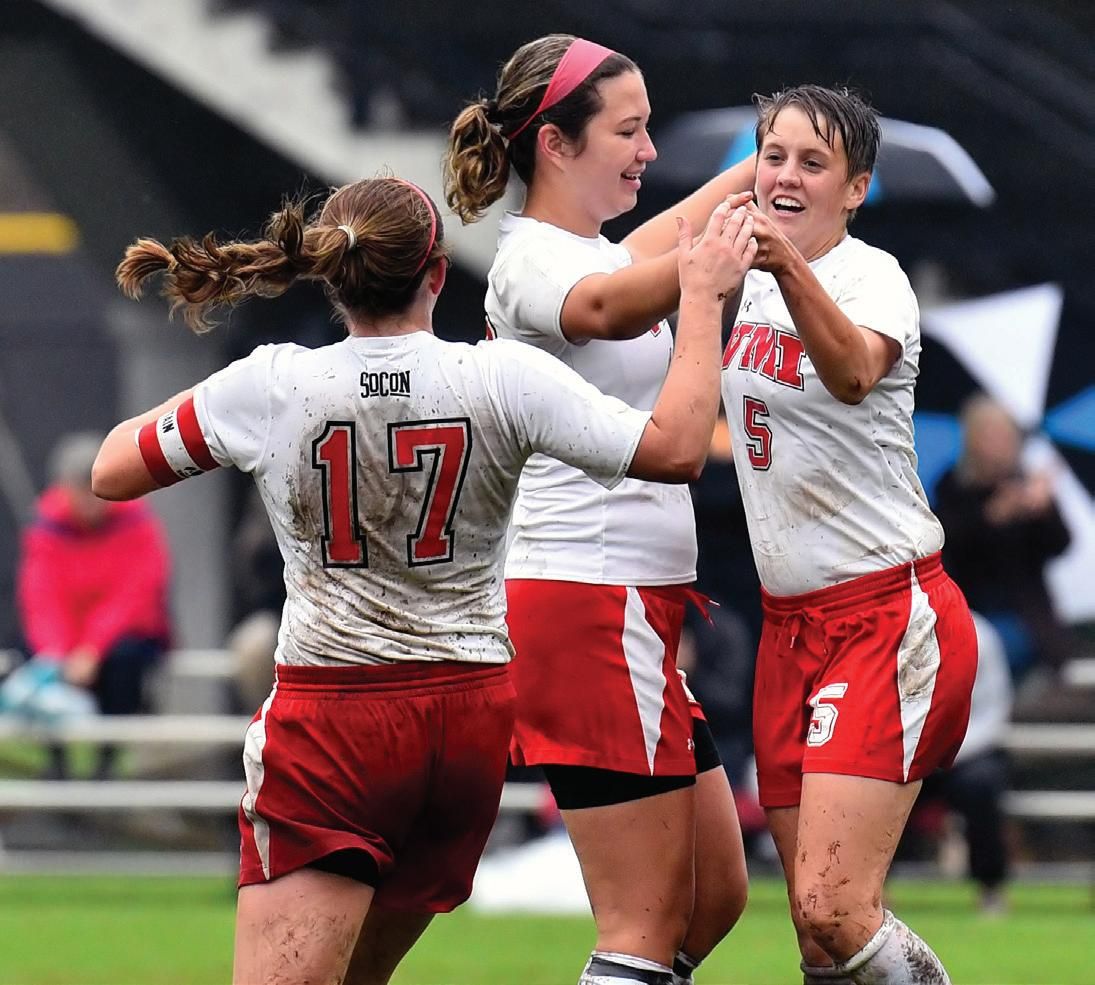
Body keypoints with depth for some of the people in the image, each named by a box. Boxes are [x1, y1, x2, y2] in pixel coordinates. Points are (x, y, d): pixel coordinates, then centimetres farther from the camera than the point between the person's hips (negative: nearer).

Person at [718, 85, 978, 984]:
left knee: (833, 911, -21)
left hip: (888, 614, -7)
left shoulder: (871, 276, -13)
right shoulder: (752, 284, 9)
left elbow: (853, 372, -38)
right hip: (791, 622, 7)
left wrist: (788, 267, -53)